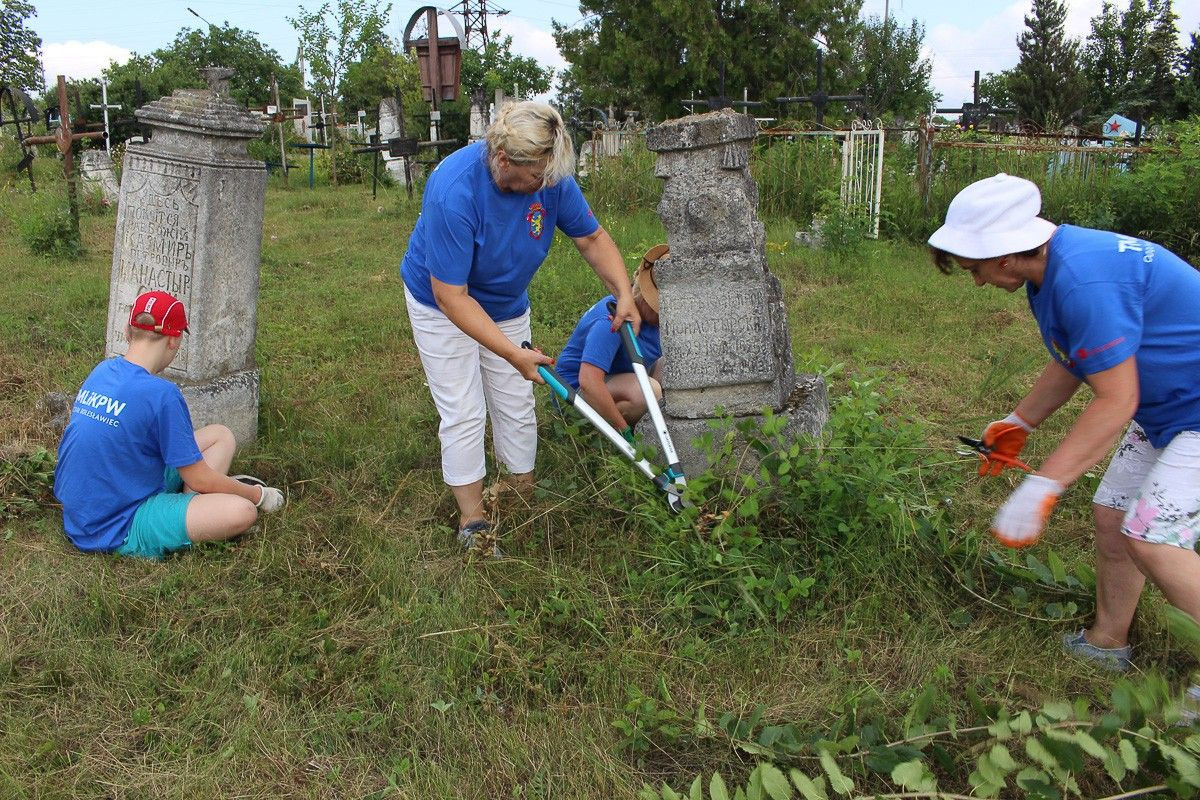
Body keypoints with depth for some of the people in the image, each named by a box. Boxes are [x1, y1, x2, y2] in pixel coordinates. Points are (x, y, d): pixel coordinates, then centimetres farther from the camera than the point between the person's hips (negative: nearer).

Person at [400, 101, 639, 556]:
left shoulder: (550, 176, -22)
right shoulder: (454, 191, -38)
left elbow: (592, 238, -7)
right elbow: (451, 296, -34)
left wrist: (623, 294, -23)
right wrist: (513, 354, -36)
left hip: (507, 304, 5)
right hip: (442, 305, -5)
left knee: (517, 407, 10)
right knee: (464, 413, -6)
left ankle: (524, 497, 27)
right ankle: (472, 520, 8)